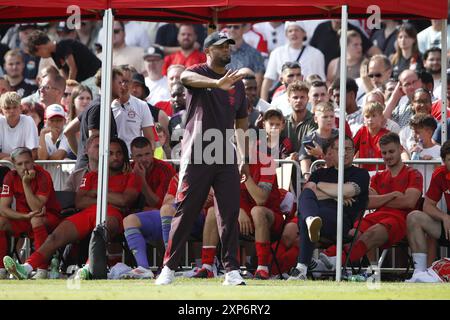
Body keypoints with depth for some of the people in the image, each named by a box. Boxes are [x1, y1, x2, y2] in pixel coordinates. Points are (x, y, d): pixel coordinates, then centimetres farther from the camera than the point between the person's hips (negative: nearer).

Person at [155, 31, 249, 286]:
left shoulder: (237, 83, 15)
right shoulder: (198, 72, -1)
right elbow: (187, 77, -28)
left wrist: (246, 158, 14)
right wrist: (217, 84, -46)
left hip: (226, 159, 4)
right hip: (197, 157, -4)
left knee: (230, 214, -2)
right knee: (185, 212, -3)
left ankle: (232, 271, 1)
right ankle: (169, 267, 4)